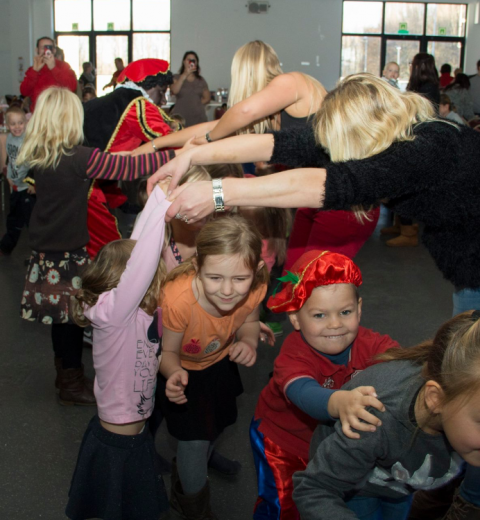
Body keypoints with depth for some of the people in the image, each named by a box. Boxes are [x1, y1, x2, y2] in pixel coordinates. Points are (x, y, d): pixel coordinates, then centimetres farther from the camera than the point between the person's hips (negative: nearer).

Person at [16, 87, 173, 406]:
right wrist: (175, 154, -13)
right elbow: (130, 167, -21)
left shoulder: (36, 156, 2)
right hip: (69, 254, -7)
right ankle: (73, 384, 19)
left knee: (63, 318, 19)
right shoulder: (80, 158, -19)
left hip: (45, 253, 7)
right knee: (72, 315, 6)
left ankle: (66, 374, 34)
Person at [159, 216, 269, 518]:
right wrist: (174, 374, -46)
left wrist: (249, 343, -29)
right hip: (181, 369, -4)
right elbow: (168, 351, -25)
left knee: (217, 424, 21)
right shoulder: (178, 299, -43)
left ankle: (185, 475, 55)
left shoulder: (255, 288, -31)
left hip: (219, 362, 5)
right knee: (195, 439, -3)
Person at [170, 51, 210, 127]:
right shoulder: (176, 78, 8)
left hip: (198, 118, 2)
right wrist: (185, 75, -13)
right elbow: (174, 91, -12)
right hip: (181, 118, -2)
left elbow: (207, 98, 17)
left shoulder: (201, 80, 16)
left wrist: (197, 103, 1)